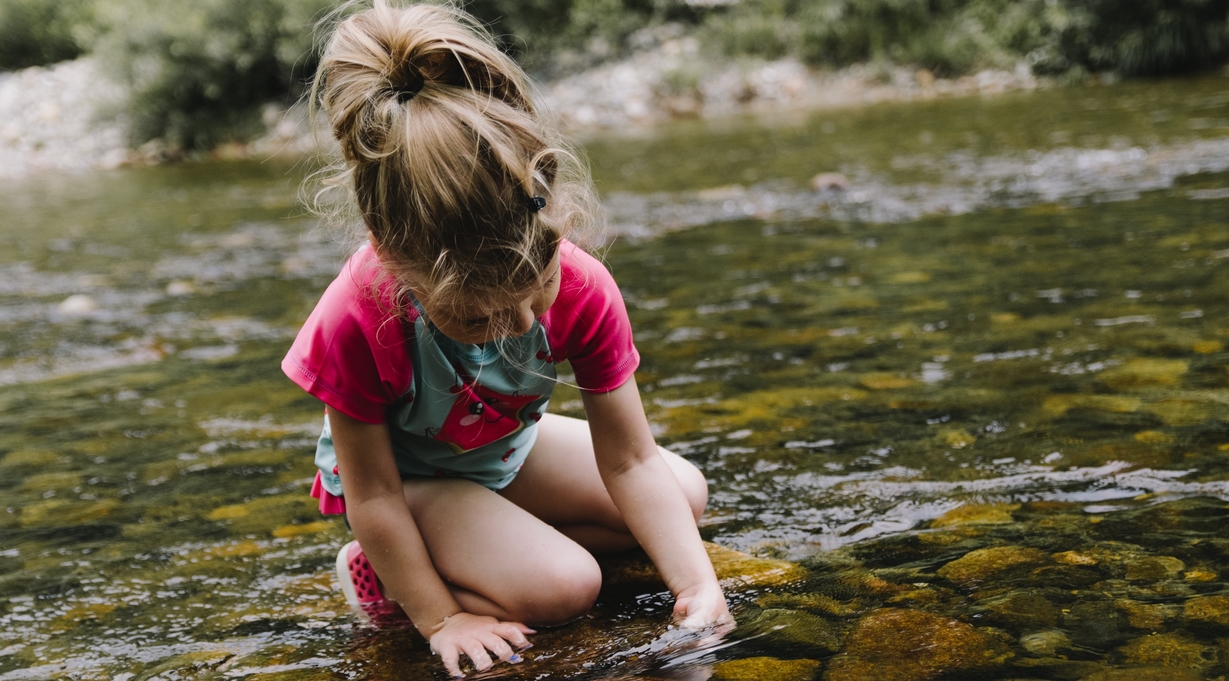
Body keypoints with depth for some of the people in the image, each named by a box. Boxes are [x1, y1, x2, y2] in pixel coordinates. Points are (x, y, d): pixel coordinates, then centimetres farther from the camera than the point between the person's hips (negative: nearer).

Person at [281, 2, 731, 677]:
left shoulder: (585, 290, -30)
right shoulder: (356, 324, -39)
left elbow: (629, 461, -22)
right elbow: (374, 498, -26)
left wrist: (697, 583, -30)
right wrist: (439, 619, -24)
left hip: (507, 448, 6)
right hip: (403, 475, -6)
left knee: (686, 494, 3)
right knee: (564, 586, -26)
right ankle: (378, 571, -5)